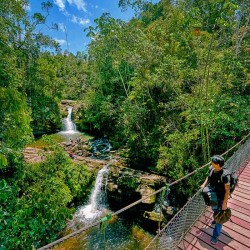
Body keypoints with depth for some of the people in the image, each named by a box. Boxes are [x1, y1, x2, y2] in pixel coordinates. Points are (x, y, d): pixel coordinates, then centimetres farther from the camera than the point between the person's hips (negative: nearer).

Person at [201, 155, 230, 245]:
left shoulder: (224, 175, -33)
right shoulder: (212, 170, -15)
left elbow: (227, 190, -24)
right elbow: (209, 177, 7)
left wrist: (224, 203, -19)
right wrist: (204, 184, -8)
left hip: (220, 198, -6)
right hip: (212, 196, 6)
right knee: (214, 209, 32)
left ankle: (216, 235, 29)